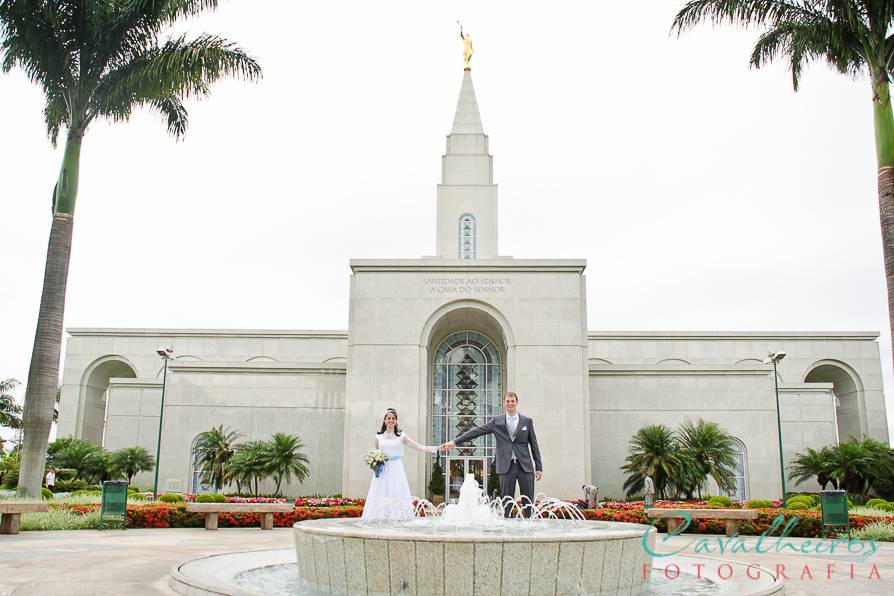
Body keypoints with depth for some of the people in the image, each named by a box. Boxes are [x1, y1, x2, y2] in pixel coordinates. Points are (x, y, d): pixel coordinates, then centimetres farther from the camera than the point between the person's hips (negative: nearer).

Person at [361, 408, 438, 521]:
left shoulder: (401, 435, 6)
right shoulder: (378, 436, 9)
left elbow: (419, 447, 1)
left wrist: (437, 448, -8)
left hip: (396, 469, -1)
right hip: (382, 470, 1)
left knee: (397, 493, -6)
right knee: (381, 494, -5)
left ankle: (397, 518, -5)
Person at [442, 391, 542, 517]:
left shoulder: (527, 421, 8)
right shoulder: (496, 421, 7)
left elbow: (534, 445, 9)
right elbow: (476, 432, 1)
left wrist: (539, 467, 5)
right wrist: (454, 442, -7)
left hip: (525, 466, 0)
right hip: (506, 466, 0)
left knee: (528, 502, 2)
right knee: (507, 502, 3)